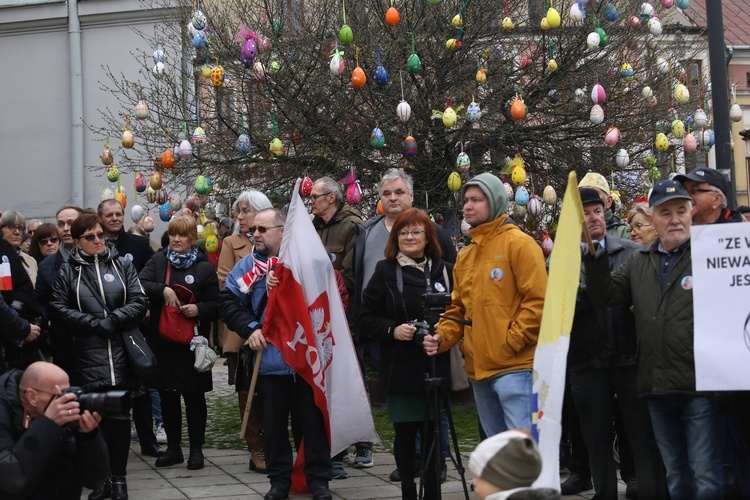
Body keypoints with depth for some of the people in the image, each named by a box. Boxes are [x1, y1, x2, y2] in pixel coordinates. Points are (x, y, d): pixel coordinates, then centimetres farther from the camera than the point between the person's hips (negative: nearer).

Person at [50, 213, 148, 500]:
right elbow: (58, 308, -3)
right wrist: (94, 323, -12)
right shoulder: (67, 271, 6)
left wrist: (113, 321, -14)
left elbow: (139, 301, 1)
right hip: (87, 357, -1)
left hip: (122, 354, 1)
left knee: (121, 417, 3)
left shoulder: (122, 265, 9)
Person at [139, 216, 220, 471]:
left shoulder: (204, 268, 0)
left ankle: (196, 449, 13)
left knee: (194, 396, 3)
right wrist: (163, 290, -22)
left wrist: (199, 309, -19)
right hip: (162, 342, 3)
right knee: (167, 395, 9)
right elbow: (140, 284, -8)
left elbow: (216, 305, 0)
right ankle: (173, 448, 20)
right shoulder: (158, 261, 7)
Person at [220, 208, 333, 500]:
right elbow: (228, 301, 5)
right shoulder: (248, 265, 6)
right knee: (274, 423, 9)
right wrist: (250, 328, -7)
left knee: (313, 419, 5)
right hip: (269, 357, 2)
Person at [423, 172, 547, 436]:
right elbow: (458, 308, 19)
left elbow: (537, 300, -11)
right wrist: (442, 338, 1)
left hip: (515, 366, -8)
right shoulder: (464, 257, 18)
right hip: (478, 369, 8)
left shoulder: (518, 243, -5)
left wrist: (511, 341, -15)